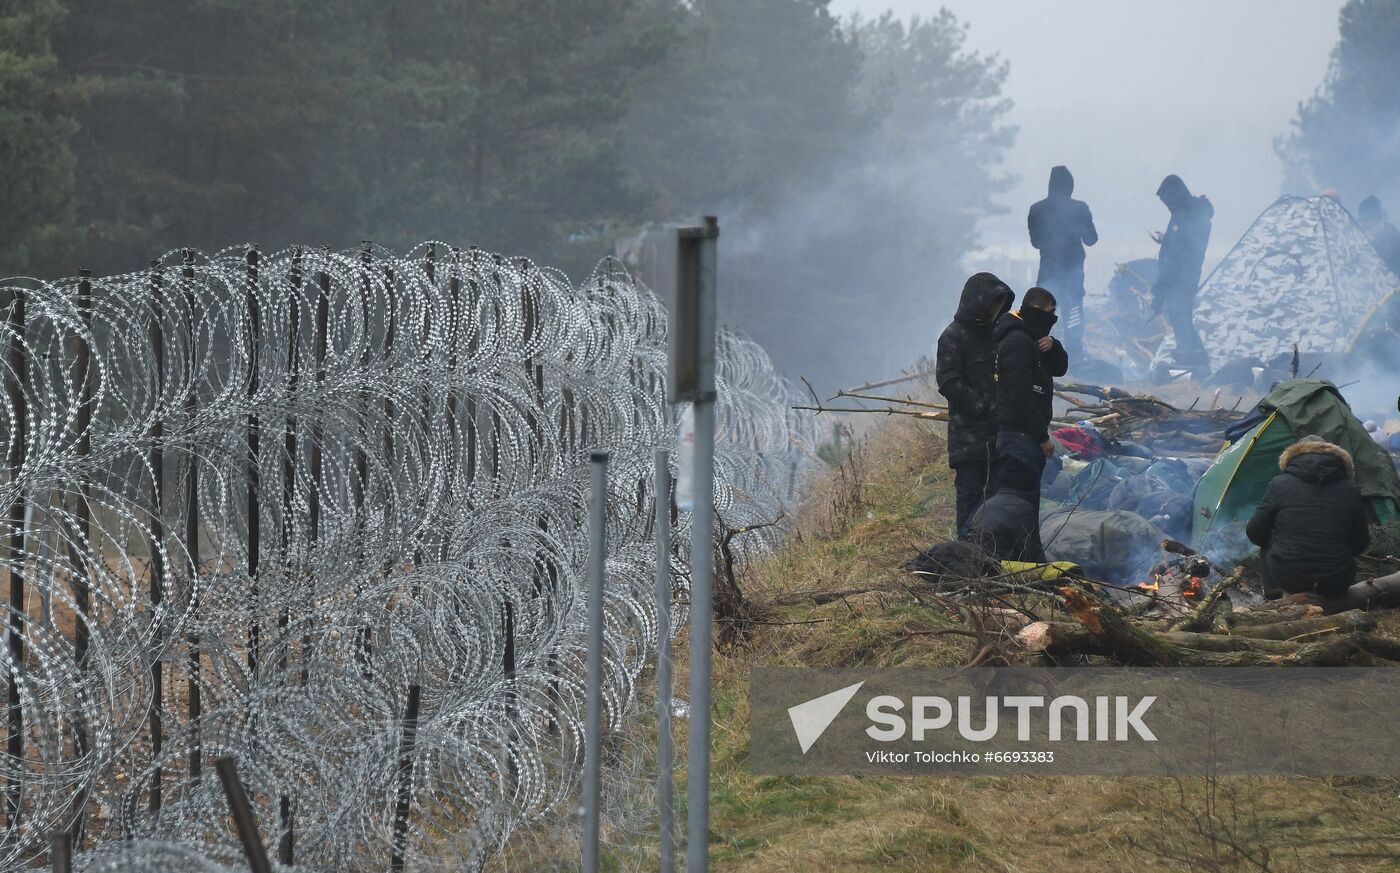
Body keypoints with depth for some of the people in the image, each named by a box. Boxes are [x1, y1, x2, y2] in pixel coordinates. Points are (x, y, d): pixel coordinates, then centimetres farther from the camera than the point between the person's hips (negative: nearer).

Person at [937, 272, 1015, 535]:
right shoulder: (954, 336, -4)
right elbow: (948, 382, -12)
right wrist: (984, 406, -17)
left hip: (998, 432, 6)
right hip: (969, 433, -6)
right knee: (970, 493, -5)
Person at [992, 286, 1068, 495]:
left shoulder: (1029, 339, 17)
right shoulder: (1018, 341, -15)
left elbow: (1059, 368, 22)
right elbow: (1021, 397, -21)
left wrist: (1053, 346, -1)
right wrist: (1043, 437, -17)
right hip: (1020, 435, -11)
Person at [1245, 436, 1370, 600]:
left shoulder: (1281, 484, -3)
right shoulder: (1350, 491, 2)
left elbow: (1255, 534, 4)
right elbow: (1360, 544, 10)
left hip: (1287, 580, -2)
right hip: (1335, 585, 2)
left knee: (1269, 543, 25)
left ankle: (1273, 597, 15)